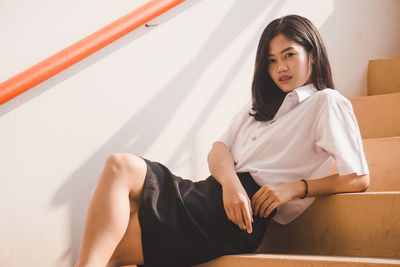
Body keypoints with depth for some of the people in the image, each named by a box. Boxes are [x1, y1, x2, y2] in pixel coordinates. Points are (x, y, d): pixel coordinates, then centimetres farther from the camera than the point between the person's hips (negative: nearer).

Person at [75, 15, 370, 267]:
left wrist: (296, 188, -12)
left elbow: (359, 178, -1)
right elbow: (218, 149, 13)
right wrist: (230, 181, -11)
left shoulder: (327, 103, 5)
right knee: (121, 166, -18)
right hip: (214, 192, 8)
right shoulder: (262, 106, 26)